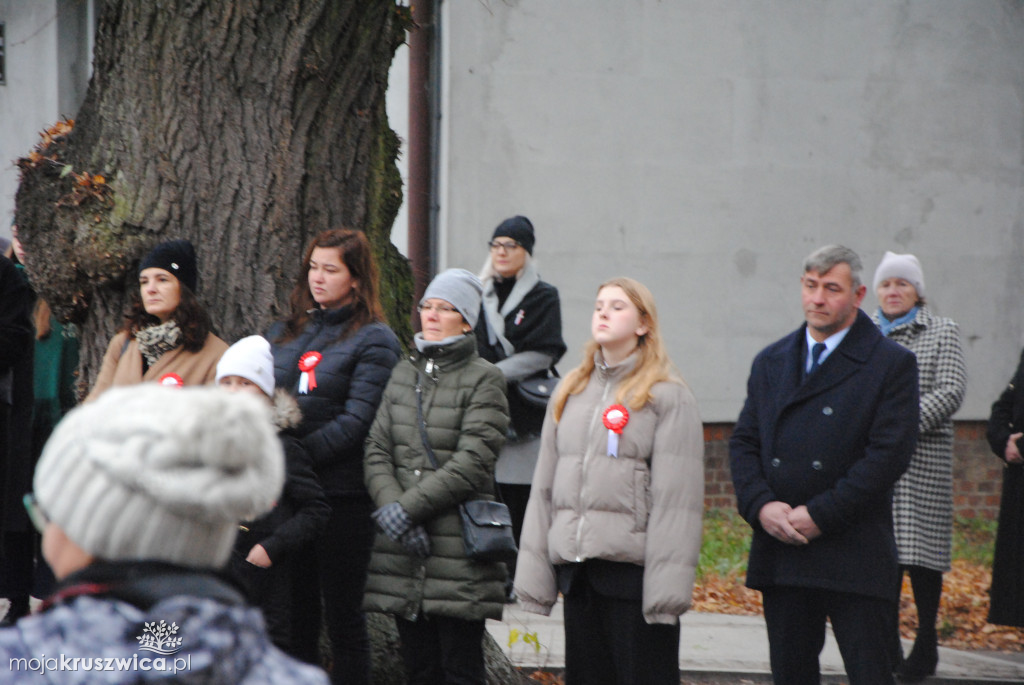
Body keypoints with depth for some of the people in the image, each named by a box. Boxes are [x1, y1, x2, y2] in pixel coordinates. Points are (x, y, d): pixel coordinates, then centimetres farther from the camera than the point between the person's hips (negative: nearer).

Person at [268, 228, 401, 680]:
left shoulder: (374, 341, -3)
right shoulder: (286, 334, 16)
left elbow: (356, 422, -13)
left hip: (342, 493, -5)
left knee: (342, 614, 1)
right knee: (295, 612, 8)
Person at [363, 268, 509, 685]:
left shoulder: (483, 379, -2)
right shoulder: (403, 373, 15)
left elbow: (472, 462, -12)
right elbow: (376, 448, 8)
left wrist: (408, 507, -14)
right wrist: (390, 505, -10)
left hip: (458, 547, -5)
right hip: (402, 552, 5)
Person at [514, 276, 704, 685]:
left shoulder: (668, 396, -3)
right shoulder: (570, 391, 16)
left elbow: (676, 497, -9)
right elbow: (545, 486, 16)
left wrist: (667, 586, -16)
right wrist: (534, 568, 10)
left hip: (634, 566, -6)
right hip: (576, 567, 6)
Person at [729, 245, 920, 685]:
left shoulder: (891, 363, -2)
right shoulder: (771, 362, 15)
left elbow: (890, 452, -11)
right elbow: (743, 442, 11)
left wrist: (819, 515, -15)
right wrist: (760, 506, -8)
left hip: (855, 558, -5)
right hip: (779, 553, 5)